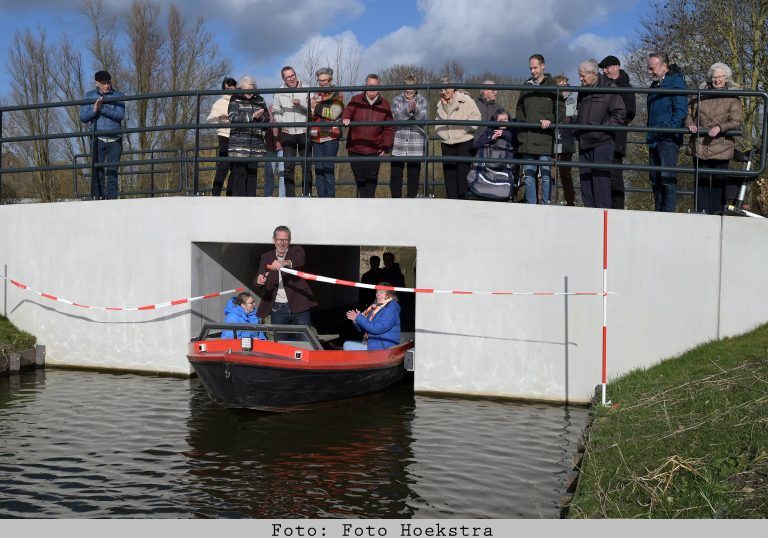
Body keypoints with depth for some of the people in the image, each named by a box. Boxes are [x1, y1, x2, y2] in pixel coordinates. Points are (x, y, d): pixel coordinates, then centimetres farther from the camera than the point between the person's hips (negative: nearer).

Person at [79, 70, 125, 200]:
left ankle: (111, 199, 2)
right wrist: (94, 110, -13)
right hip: (98, 139, 0)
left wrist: (102, 108, -17)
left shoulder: (118, 96, 6)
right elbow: (83, 117, 5)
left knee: (112, 172, -1)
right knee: (97, 172, -6)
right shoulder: (90, 96, 10)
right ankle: (97, 199, -6)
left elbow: (120, 115, -9)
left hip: (115, 140, 0)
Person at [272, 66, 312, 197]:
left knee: (306, 166, 1)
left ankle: (307, 194, 7)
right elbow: (275, 111, 16)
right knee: (288, 166, 1)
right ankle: (289, 195, 6)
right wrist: (281, 124, 2)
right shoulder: (279, 93, 8)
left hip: (304, 132, -2)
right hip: (287, 133, 2)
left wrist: (301, 104, -17)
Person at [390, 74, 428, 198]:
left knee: (414, 174, 1)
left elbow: (422, 118, -8)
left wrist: (415, 109, -28)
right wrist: (408, 110, -26)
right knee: (396, 174, -1)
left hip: (416, 145, 0)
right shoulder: (397, 100, 9)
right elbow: (396, 117, -8)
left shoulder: (422, 101, 7)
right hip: (398, 143, 1)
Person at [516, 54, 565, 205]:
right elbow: (520, 108, 27)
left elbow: (561, 109, -1)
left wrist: (550, 120, -16)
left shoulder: (552, 86, 2)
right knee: (529, 174, 6)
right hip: (527, 139, 5)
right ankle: (531, 205, 12)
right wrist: (521, 122, 10)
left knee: (546, 174, -3)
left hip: (545, 138, -5)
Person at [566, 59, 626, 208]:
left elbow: (620, 115, -10)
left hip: (601, 144, -8)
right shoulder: (583, 91, 17)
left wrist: (601, 128, -16)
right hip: (584, 144, 8)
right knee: (585, 182, 9)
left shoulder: (610, 89, -5)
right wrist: (571, 119, 9)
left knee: (601, 181, -8)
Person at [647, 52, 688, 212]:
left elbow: (681, 110, -12)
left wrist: (668, 128, -19)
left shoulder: (676, 81, -5)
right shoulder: (655, 84, 20)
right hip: (654, 139, 9)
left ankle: (669, 211, -13)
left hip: (668, 139, -9)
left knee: (667, 176, -13)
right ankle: (659, 212, 14)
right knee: (654, 178, 8)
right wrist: (650, 132, 16)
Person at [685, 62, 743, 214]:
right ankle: (701, 212, 7)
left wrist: (720, 128, -22)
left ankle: (716, 213, 8)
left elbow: (736, 121, -6)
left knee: (719, 182, 2)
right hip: (700, 146, 3)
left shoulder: (733, 97, 2)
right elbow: (689, 113, 15)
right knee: (701, 181, 4)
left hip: (722, 147, -2)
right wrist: (690, 124, -6)